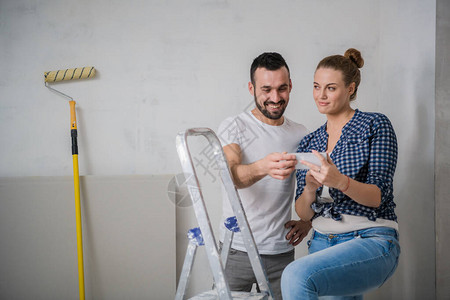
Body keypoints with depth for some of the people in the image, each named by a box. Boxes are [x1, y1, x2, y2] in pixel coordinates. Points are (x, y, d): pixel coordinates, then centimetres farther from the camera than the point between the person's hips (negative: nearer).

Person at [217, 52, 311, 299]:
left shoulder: (301, 134, 8)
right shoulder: (233, 127, -4)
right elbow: (231, 174, -22)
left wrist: (307, 219, 1)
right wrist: (263, 167, -43)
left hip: (282, 252, 3)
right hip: (236, 251, -3)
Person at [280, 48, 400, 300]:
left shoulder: (375, 125, -2)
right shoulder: (309, 143, 12)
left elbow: (378, 196, -11)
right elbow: (304, 213, 7)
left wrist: (340, 181, -30)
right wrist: (310, 188, -16)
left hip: (372, 242, -6)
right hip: (322, 243, 6)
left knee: (296, 275, -28)